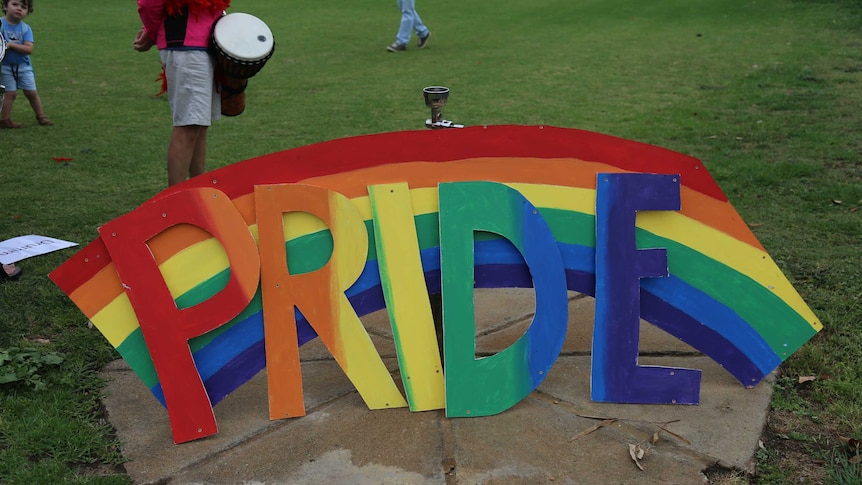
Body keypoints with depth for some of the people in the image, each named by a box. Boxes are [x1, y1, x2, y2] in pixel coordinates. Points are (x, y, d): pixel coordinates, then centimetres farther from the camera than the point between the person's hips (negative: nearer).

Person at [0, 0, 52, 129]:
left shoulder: (26, 29, -3)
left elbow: (29, 49, -14)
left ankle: (41, 116, 23)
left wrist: (11, 45, -24)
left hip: (24, 66, 3)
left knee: (32, 92, 8)